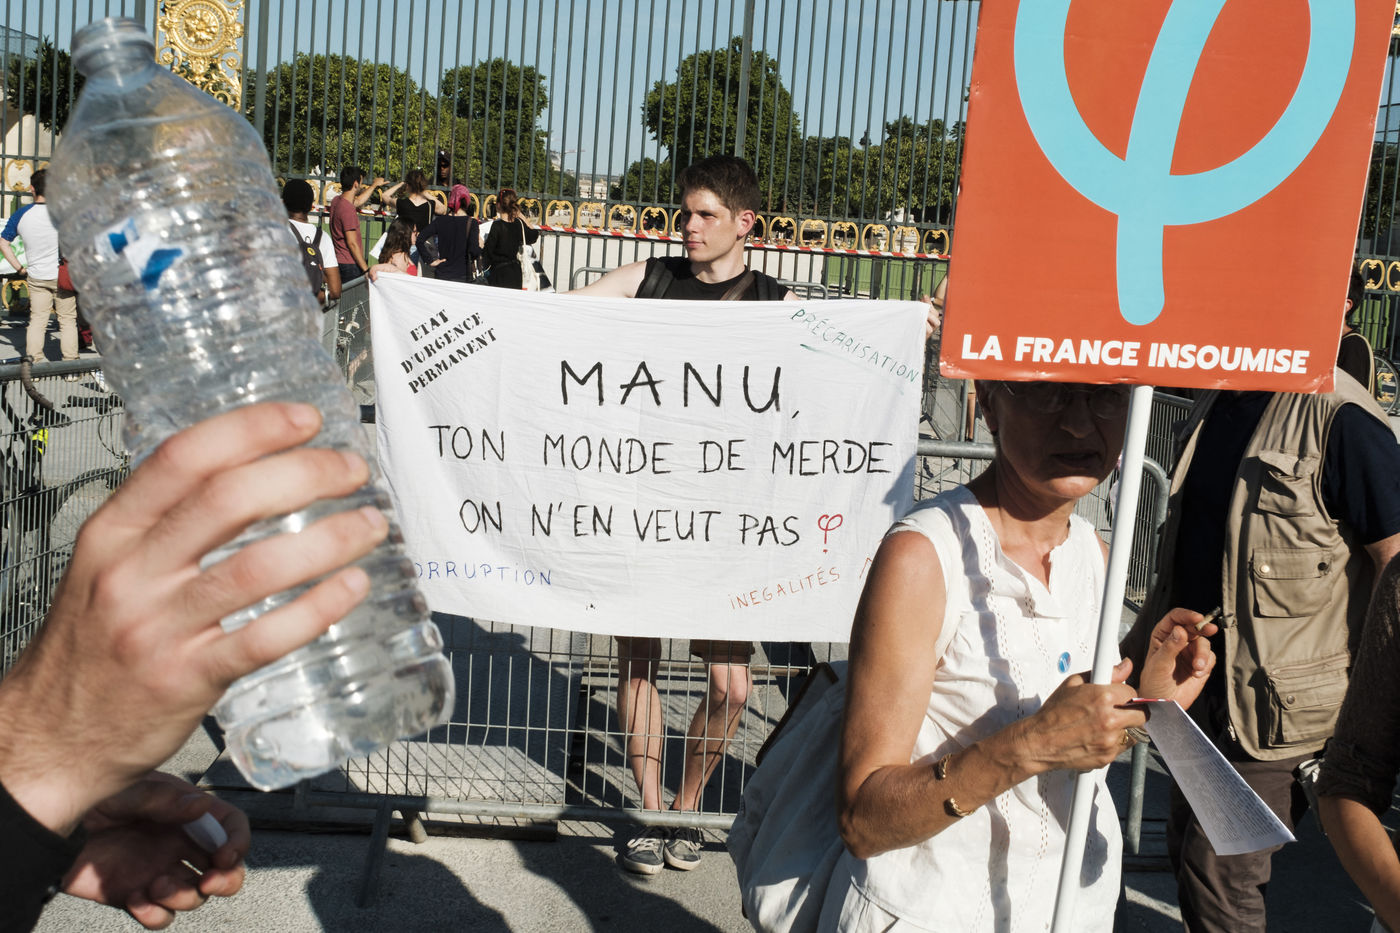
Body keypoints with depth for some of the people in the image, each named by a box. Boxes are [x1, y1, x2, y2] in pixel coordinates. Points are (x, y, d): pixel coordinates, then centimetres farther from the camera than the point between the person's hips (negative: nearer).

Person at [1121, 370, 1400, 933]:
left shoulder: (1341, 419, -18)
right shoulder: (1211, 408, 8)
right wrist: (1134, 652, 21)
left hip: (1275, 706, -8)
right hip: (1199, 685, 8)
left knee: (1220, 877, -1)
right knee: (1188, 852, 18)